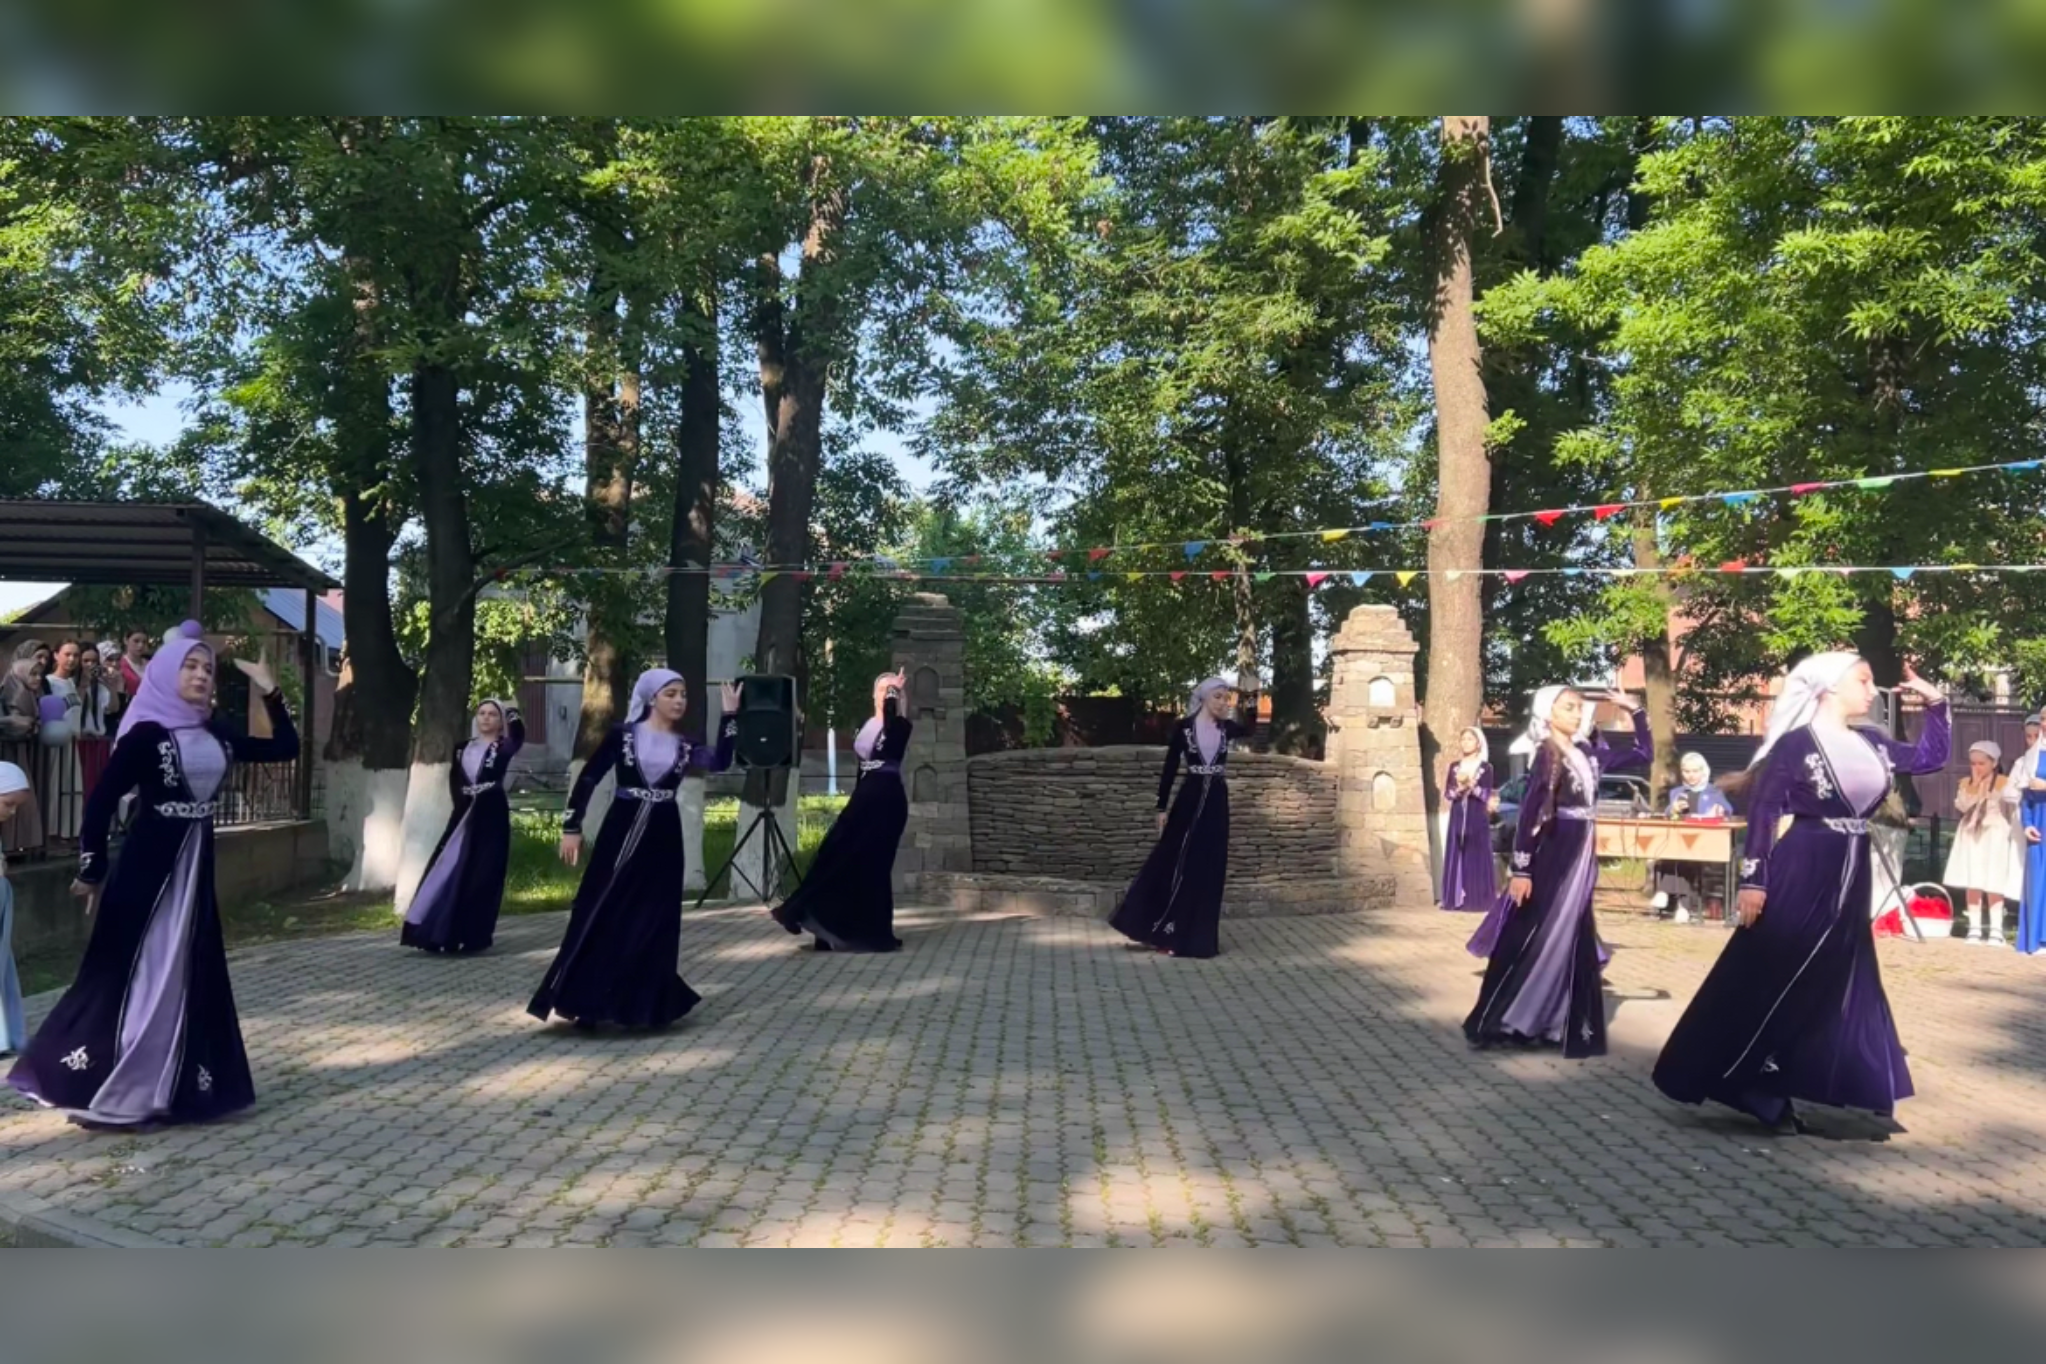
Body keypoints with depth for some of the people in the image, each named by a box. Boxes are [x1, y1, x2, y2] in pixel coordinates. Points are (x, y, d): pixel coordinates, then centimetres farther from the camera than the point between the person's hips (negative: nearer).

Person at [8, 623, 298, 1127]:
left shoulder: (214, 735, 7)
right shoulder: (146, 733, -12)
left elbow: (285, 748, 11)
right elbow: (101, 800, -13)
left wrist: (270, 692, 2)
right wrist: (92, 869, -9)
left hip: (194, 866, 7)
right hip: (148, 864, -7)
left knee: (187, 975, 11)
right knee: (136, 974, -2)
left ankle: (162, 1086, 23)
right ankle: (99, 1091, 10)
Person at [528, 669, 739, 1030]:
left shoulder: (684, 746, 7)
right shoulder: (623, 735, -2)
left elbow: (720, 762, -12)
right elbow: (587, 779, -2)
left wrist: (730, 715, -15)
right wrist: (571, 826, -7)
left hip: (663, 839, 3)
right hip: (621, 833, -3)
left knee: (653, 923, 5)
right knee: (601, 916, -2)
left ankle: (642, 1003, 14)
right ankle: (584, 1001, 5)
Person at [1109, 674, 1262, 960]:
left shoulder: (1227, 728, 5)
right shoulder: (1183, 727, -3)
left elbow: (1250, 728, -13)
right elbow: (1170, 769, -2)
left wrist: (1251, 696, -24)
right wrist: (1161, 808, -4)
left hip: (1217, 802, 3)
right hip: (1189, 800, -3)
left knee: (1209, 869, 5)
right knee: (1175, 863, 1)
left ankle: (1197, 937, 13)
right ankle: (1161, 930, 11)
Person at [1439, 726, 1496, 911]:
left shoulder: (1485, 767, 2)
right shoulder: (1454, 767, 11)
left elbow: (1486, 794, -7)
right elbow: (1447, 793, 3)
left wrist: (1471, 785, -22)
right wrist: (1459, 787, -16)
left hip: (1477, 818, -3)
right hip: (1458, 817, 3)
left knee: (1477, 856, -4)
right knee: (1456, 854, 0)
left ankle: (1478, 899, -3)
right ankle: (1456, 898, 0)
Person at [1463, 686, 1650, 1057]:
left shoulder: (1589, 754, 8)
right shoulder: (1546, 756, -12)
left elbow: (1644, 753, 18)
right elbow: (1527, 815, -15)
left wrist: (1635, 711, 7)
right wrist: (1521, 870, -19)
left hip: (1579, 859, 8)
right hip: (1550, 859, -8)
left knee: (1570, 944, 10)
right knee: (1530, 942, -4)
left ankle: (1555, 1026, 19)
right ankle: (1494, 1024, 5)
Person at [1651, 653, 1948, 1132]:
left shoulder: (1871, 744, 9)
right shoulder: (1794, 745, -11)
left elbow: (1931, 756, 21)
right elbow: (1762, 813, -12)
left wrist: (1935, 702, 9)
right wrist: (1753, 879, -17)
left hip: (1849, 879, 8)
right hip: (1800, 876, -8)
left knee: (1841, 986, 11)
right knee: (1770, 980, -2)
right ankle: (1739, 1083, 9)